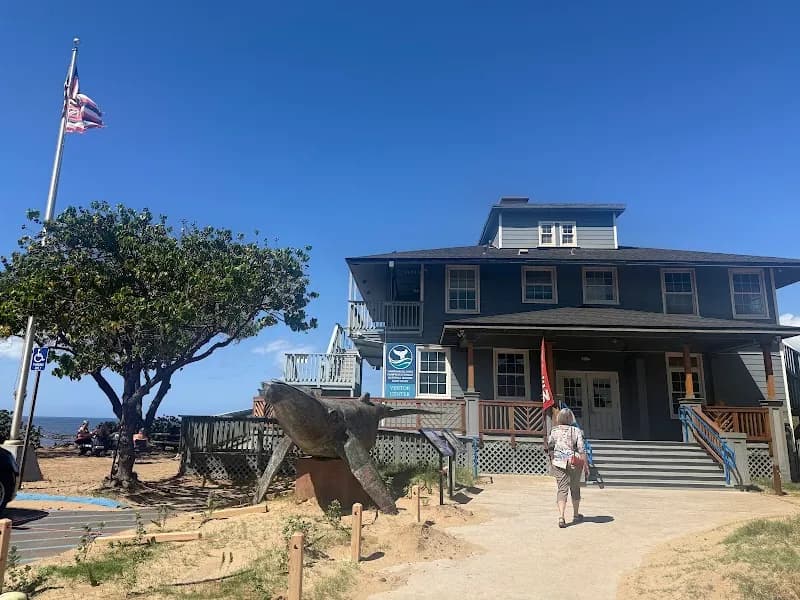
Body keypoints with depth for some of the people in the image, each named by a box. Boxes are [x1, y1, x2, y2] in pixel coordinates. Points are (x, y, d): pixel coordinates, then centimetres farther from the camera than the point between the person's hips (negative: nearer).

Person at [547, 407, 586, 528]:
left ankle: (561, 517, -15)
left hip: (558, 462, 1)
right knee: (575, 488, 16)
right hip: (574, 462, -1)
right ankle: (576, 515, 31)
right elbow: (581, 449, -10)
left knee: (562, 489, 0)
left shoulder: (554, 431, -1)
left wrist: (552, 460, 18)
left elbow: (550, 447, 3)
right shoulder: (576, 431, -7)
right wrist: (586, 464, -1)